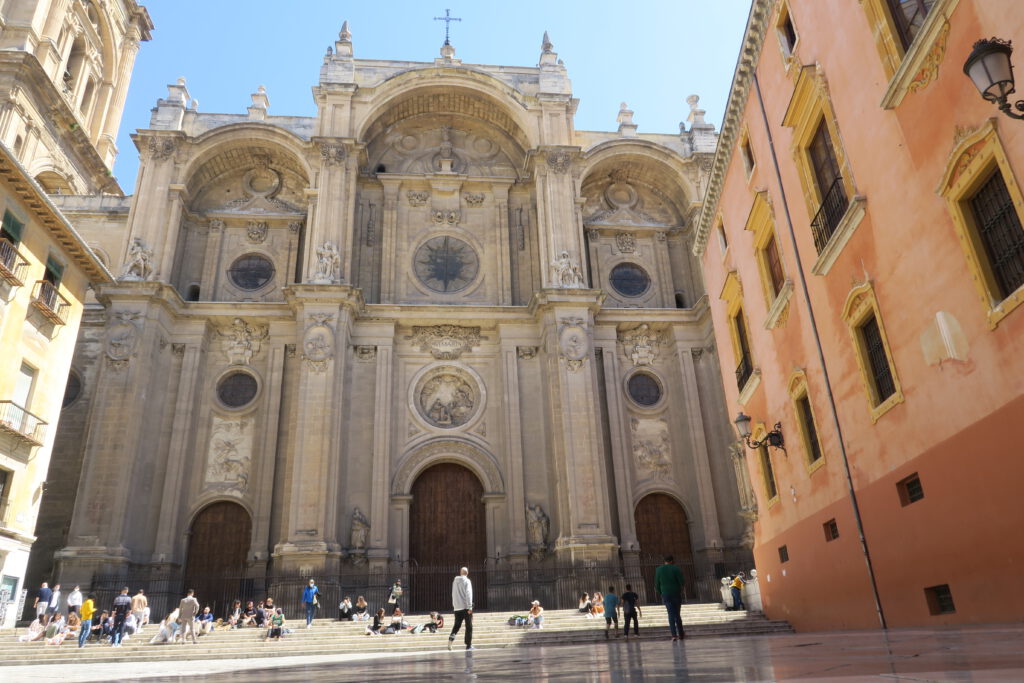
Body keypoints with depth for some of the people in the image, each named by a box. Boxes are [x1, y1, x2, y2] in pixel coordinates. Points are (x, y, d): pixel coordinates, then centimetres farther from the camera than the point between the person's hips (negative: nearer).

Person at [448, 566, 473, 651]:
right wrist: (470, 607, -16)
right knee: (469, 626, 4)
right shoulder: (467, 581, -6)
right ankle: (468, 645, 4)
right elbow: (468, 594, -14)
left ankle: (451, 637, -14)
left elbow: (453, 594, 16)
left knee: (457, 625, 12)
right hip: (465, 607, -5)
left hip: (457, 607, 5)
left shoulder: (455, 581, 11)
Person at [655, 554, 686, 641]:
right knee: (677, 614, 13)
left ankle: (674, 635, -12)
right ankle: (681, 634, 17)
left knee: (671, 614, 0)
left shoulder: (658, 570, 2)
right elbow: (682, 582, -9)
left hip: (665, 594, 1)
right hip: (676, 594, -1)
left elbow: (657, 585, 3)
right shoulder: (676, 569, -6)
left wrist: (660, 593, 16)